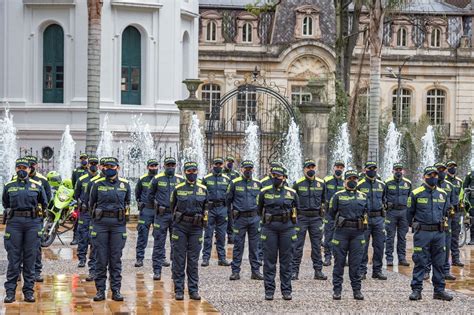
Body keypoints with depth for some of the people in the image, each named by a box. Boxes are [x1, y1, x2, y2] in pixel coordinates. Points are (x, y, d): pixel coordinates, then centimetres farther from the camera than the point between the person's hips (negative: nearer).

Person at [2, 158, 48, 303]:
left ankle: (29, 291, 8)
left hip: (32, 224, 0)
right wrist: (11, 212, 13)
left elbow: (44, 204, 17)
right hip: (14, 223, 0)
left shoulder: (37, 186, 7)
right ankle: (10, 292, 2)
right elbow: (5, 204, 22)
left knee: (30, 259, 2)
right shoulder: (9, 186, 8)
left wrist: (34, 212, 10)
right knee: (13, 258, -1)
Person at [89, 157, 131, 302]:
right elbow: (91, 203, 13)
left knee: (116, 259, 3)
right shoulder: (98, 184, 1)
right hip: (101, 224, -1)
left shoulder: (124, 184, 4)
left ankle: (116, 290, 8)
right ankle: (100, 290, 6)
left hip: (118, 224, 1)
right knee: (101, 259, 1)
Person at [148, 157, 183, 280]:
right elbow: (150, 195, 13)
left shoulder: (180, 179, 5)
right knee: (158, 243, -1)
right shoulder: (157, 179, 2)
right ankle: (157, 270, 2)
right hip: (161, 214, -1)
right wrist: (152, 208, 13)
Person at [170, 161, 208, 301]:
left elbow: (205, 208, 16)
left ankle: (194, 290, 9)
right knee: (179, 259, -1)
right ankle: (179, 290, 4)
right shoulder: (178, 189, 1)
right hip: (180, 226, -1)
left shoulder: (203, 189, 6)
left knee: (193, 260, 4)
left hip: (196, 228, 1)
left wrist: (202, 221, 12)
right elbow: (173, 206, 13)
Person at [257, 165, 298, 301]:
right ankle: (269, 291, 6)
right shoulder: (264, 192, 2)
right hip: (269, 229, 0)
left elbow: (296, 209, 18)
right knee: (269, 260, 1)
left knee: (286, 261, 4)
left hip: (287, 228, 0)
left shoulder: (292, 193, 3)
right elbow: (259, 210, 17)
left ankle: (286, 290, 9)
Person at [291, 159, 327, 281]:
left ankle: (318, 271, 10)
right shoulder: (298, 183, -1)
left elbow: (323, 200, 20)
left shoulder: (321, 183, 7)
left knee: (317, 245, 5)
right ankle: (294, 271, 3)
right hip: (301, 217, -3)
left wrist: (322, 211, 13)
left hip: (316, 217, 3)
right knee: (298, 245, -1)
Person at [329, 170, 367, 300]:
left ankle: (357, 290, 10)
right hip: (341, 232, -2)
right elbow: (331, 213, 5)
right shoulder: (338, 196, 2)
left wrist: (360, 223, 10)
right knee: (339, 262, 2)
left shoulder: (363, 196, 11)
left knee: (356, 263, 3)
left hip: (358, 232, 2)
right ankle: (337, 290, 7)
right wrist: (340, 221, 6)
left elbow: (366, 212, 20)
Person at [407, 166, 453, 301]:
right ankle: (416, 290, 3)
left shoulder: (443, 194, 9)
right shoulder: (416, 194, -3)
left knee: (439, 263, 7)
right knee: (420, 262, -2)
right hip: (422, 234, -4)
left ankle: (439, 290, 14)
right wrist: (415, 226, 15)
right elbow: (409, 213, 8)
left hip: (439, 233, 4)